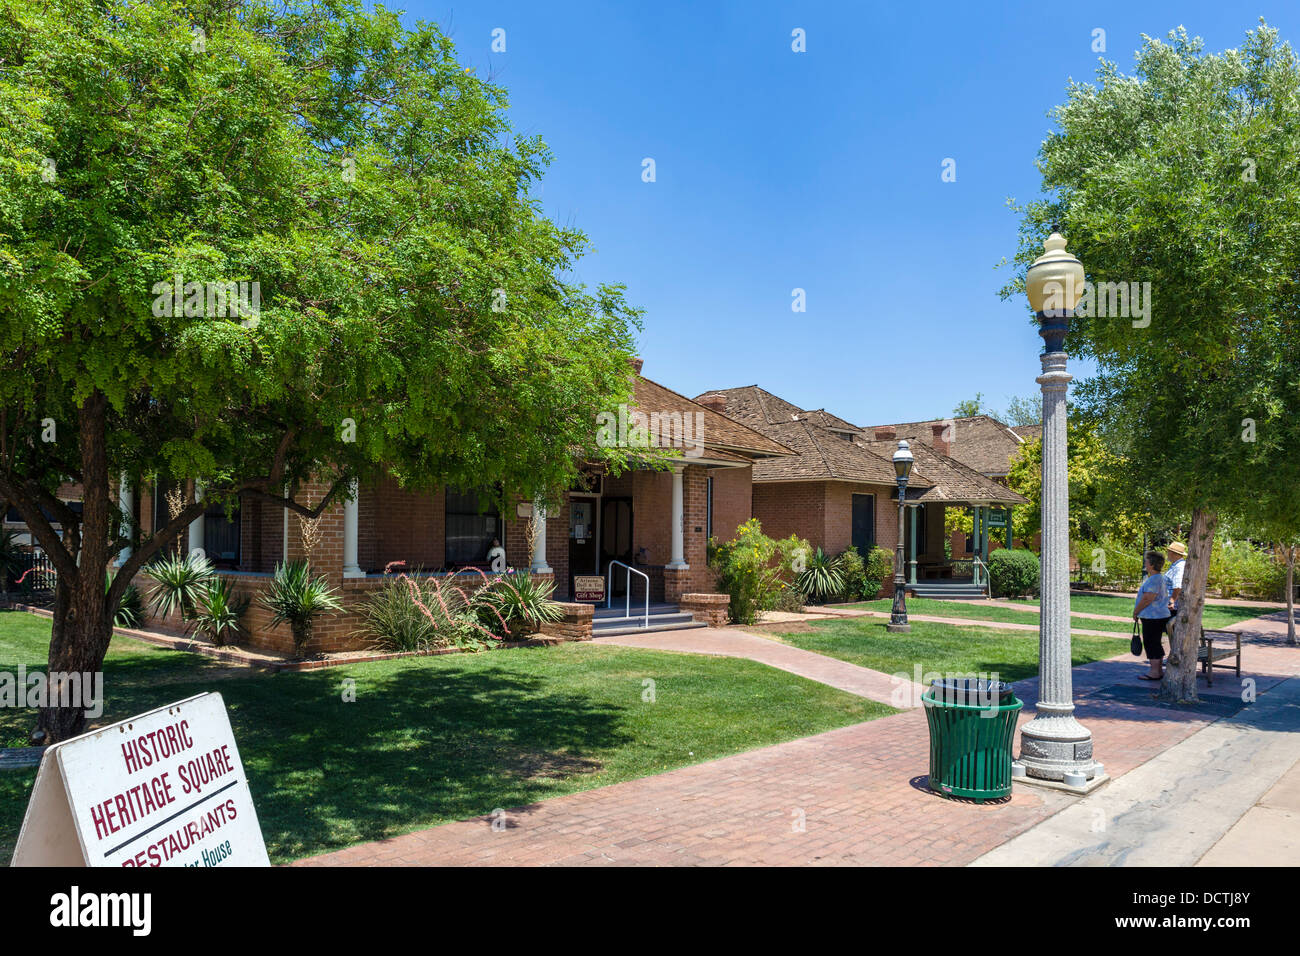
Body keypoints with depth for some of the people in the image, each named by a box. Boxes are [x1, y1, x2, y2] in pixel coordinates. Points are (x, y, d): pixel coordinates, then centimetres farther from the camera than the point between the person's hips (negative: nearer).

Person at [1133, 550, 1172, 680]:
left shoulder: (1153, 580, -20)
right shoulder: (1161, 578, 15)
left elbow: (1147, 599, -23)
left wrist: (1135, 612, -10)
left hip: (1153, 618, -10)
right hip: (1160, 615, 10)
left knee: (1151, 644, -4)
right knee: (1156, 644, 16)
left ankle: (1154, 672, 0)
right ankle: (1159, 670, 22)